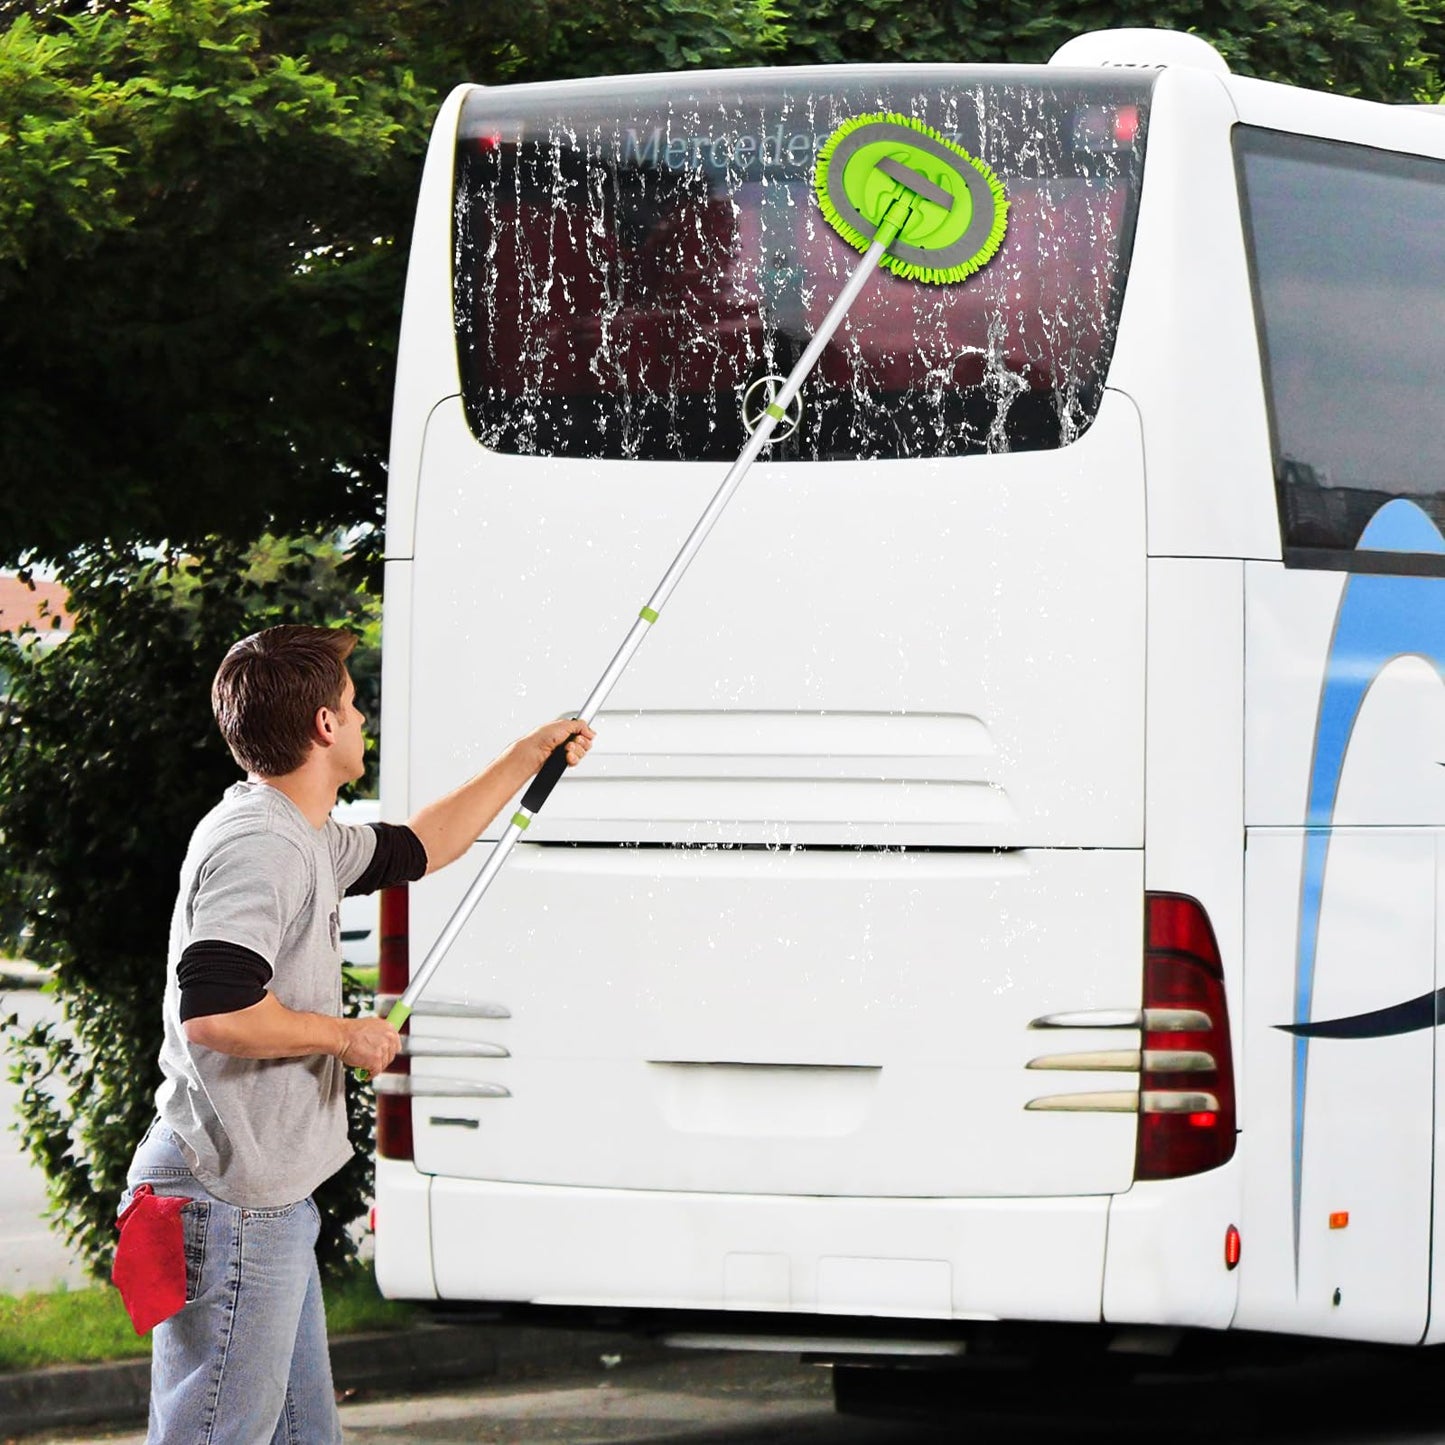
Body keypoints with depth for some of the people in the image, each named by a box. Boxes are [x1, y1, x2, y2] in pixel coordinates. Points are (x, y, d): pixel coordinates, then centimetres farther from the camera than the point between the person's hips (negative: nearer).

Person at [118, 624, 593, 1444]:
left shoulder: (303, 837, 15)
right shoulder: (258, 845, -19)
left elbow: (414, 849, 34)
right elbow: (213, 1013, -30)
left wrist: (528, 760, 38)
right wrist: (344, 1036, -16)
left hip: (271, 1200, 11)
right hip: (232, 1206, -11)